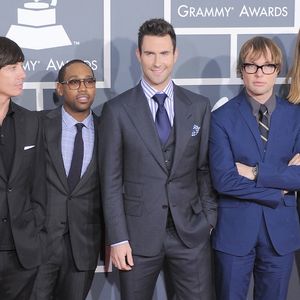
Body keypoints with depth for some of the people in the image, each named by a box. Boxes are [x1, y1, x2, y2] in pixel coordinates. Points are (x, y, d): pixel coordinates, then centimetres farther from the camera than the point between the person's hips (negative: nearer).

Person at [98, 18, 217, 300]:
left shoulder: (199, 106, 5)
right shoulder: (117, 110, -3)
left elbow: (205, 168, 9)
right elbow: (111, 180, -4)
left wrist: (209, 218, 4)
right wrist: (117, 238, -7)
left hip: (191, 232, 2)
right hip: (138, 233, -1)